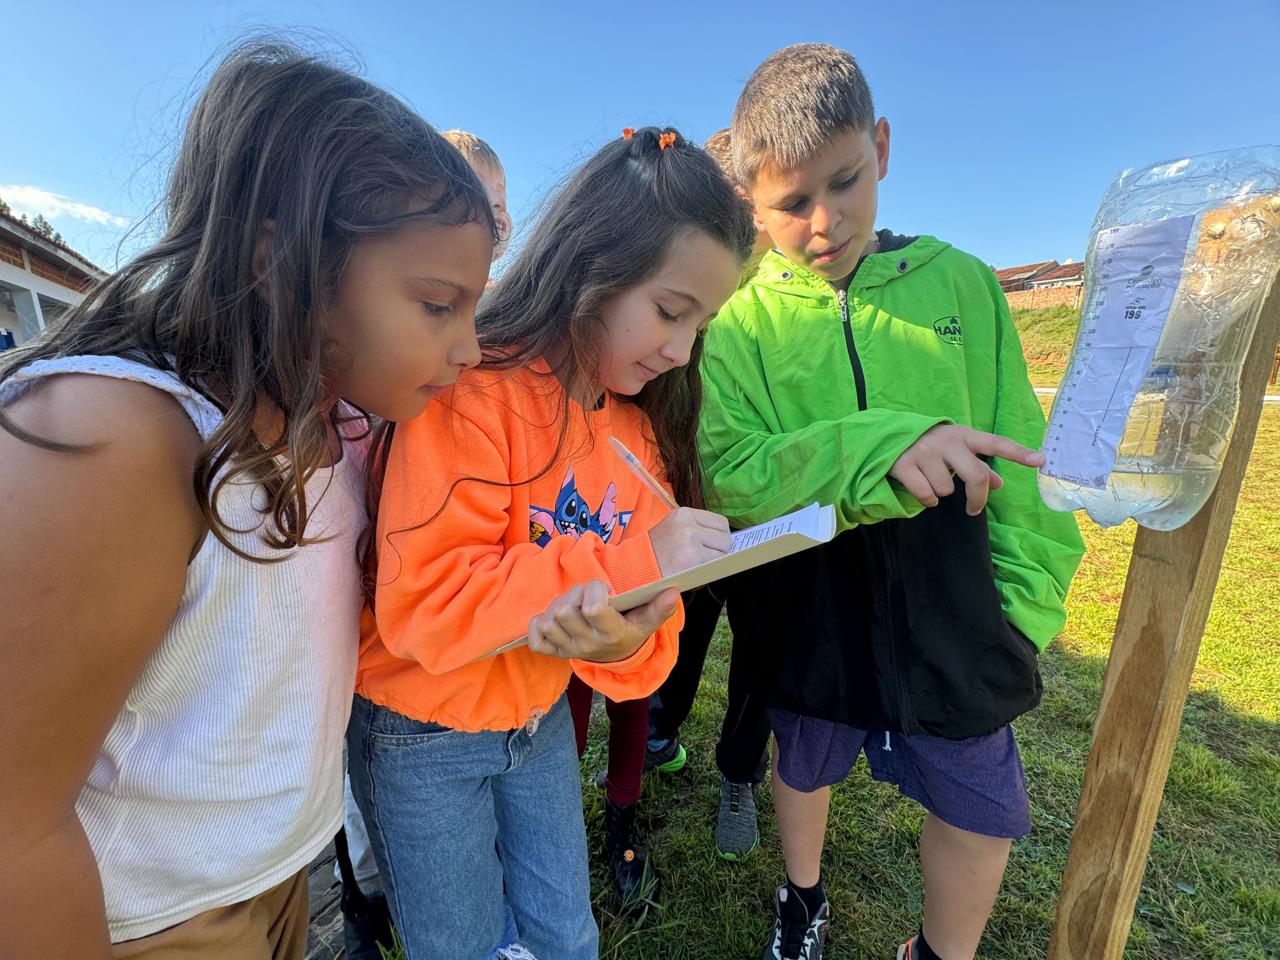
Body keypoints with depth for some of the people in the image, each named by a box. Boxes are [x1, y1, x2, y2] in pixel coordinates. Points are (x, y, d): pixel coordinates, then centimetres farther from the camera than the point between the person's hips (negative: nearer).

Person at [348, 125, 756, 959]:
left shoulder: (640, 429, -2)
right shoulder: (473, 394, -24)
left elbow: (641, 599, -1)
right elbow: (423, 605, -30)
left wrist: (623, 634, -26)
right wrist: (631, 561, -31)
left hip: (543, 720, 5)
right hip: (423, 734, -5)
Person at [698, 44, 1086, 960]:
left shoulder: (962, 283, -4)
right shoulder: (740, 324, -10)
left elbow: (1018, 456, 0)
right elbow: (727, 477, -20)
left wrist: (1025, 602, -1)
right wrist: (880, 447, -32)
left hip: (951, 613, 2)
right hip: (806, 618, -1)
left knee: (987, 808, 17)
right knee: (805, 770, 24)